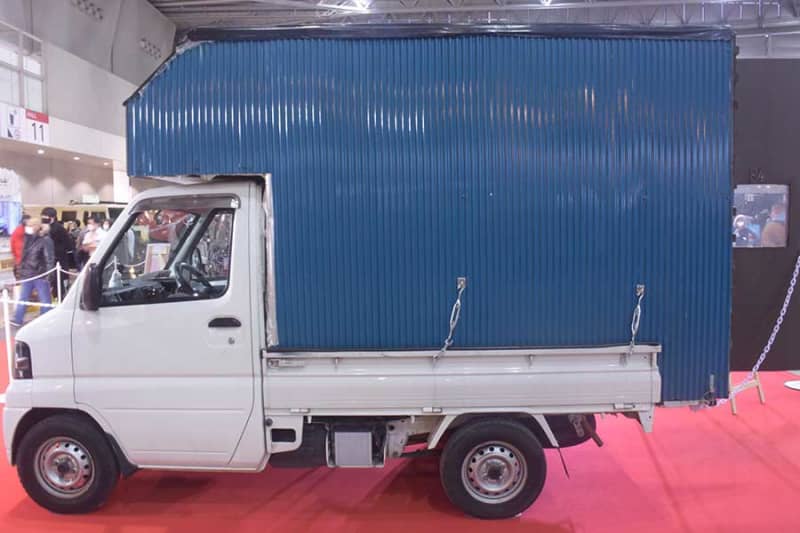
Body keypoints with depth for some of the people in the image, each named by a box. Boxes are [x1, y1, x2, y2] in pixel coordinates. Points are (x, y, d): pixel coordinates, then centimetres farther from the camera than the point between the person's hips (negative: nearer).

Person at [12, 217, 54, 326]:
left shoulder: (45, 240, -12)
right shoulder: (28, 238, 10)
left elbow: (50, 258, -16)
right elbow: (24, 256, 19)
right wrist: (21, 269, 15)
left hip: (40, 275, -7)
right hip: (27, 274, 7)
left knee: (44, 299, 4)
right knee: (23, 298, 12)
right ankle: (18, 320, 20)